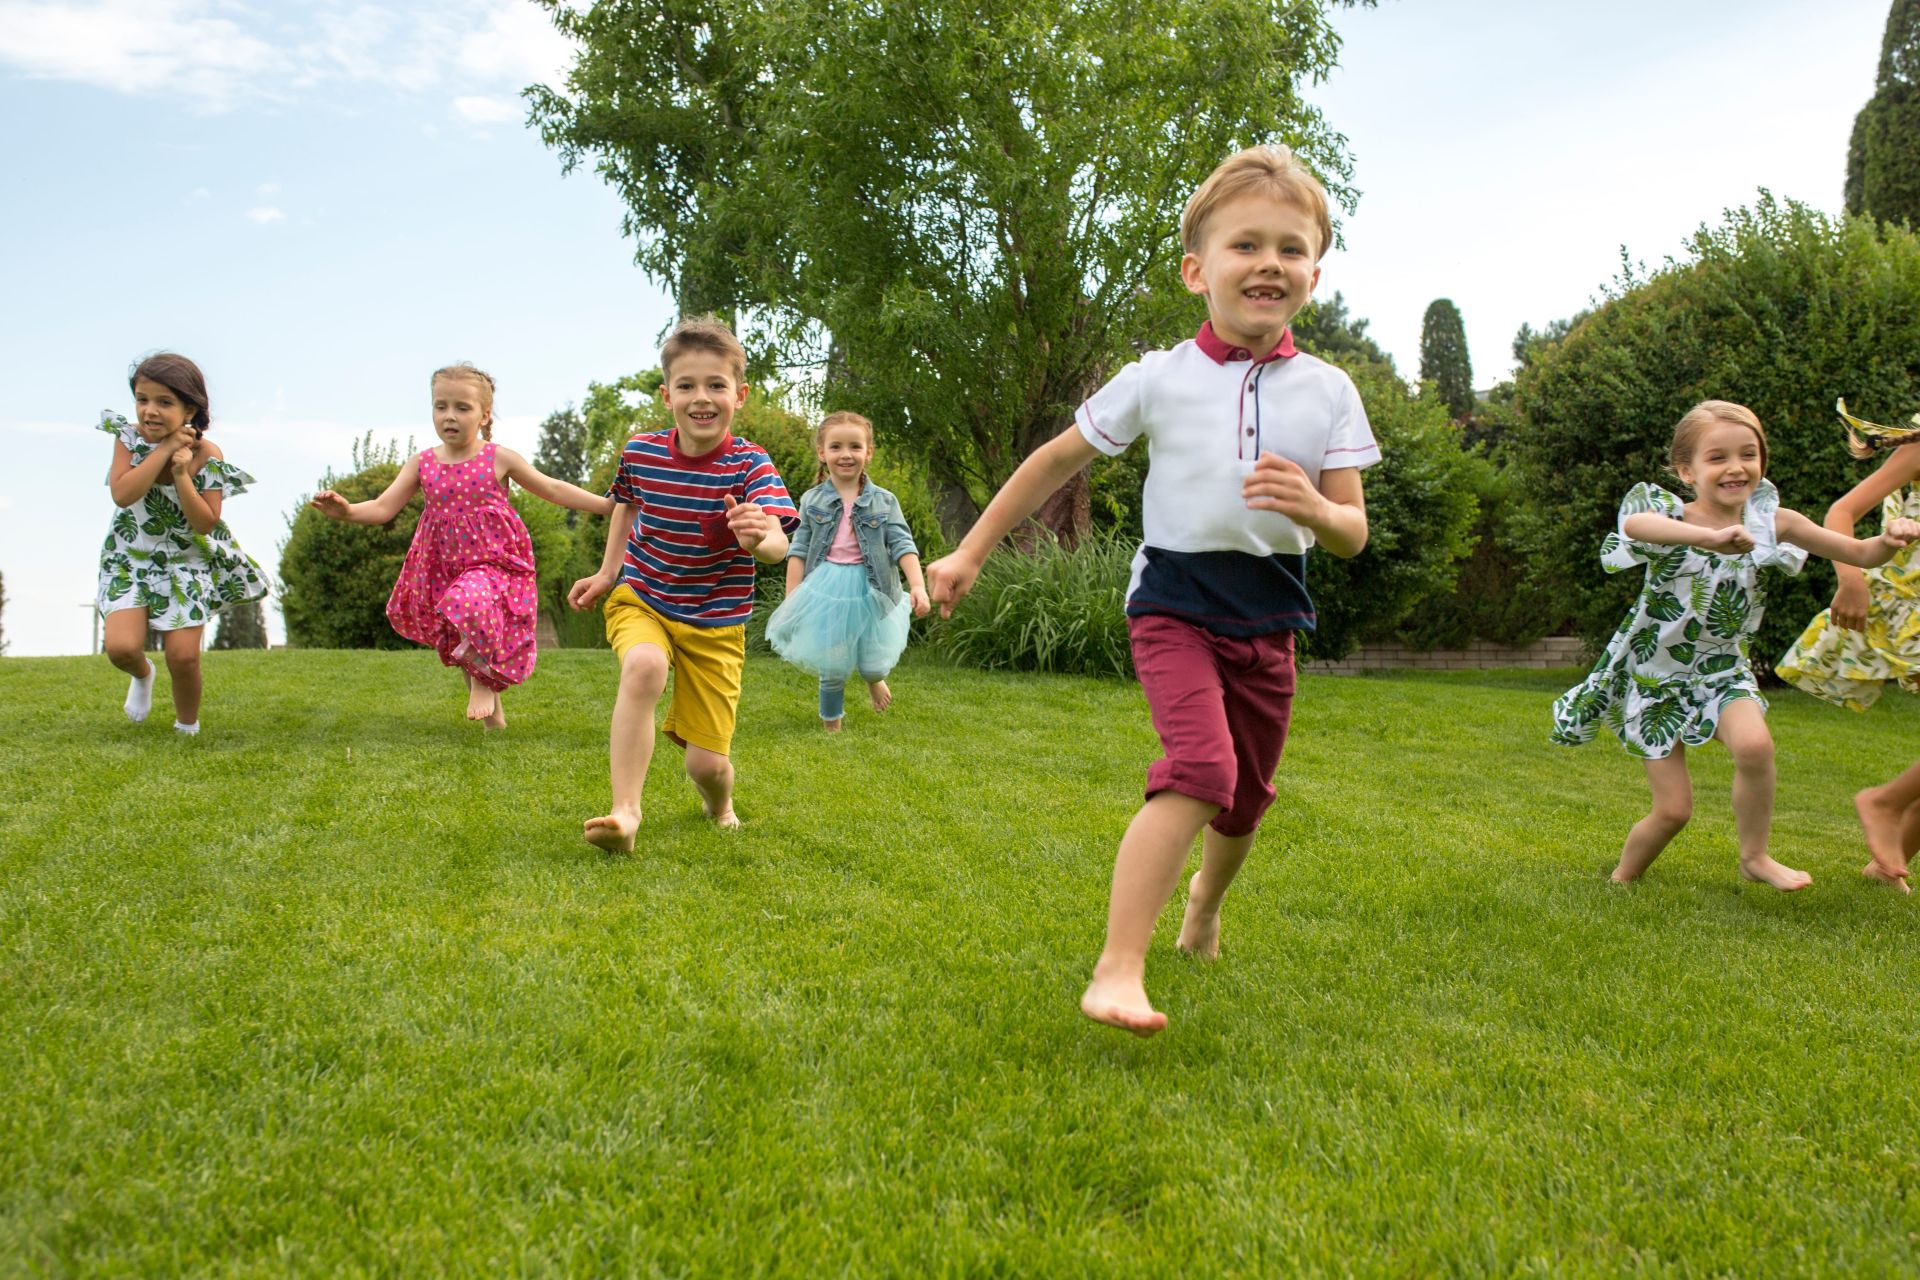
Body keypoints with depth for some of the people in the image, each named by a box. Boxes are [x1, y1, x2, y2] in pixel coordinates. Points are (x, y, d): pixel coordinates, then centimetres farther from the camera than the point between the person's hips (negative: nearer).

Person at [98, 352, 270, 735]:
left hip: (185, 562, -1)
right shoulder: (131, 439, -11)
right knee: (121, 648, -16)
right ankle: (142, 675, 23)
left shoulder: (207, 456, -14)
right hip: (130, 559, 1)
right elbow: (122, 495, -27)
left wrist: (181, 474, -30)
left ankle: (187, 727, 21)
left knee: (183, 656, -7)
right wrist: (164, 449, -28)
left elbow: (206, 523, -18)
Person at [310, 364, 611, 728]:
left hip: (495, 564, -4)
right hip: (444, 569, 4)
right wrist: (346, 511, -25)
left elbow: (553, 489, 1)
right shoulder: (421, 463, 2)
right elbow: (383, 507, -4)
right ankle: (491, 711, 35)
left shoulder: (499, 459, -4)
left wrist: (609, 503, -4)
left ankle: (485, 681, -9)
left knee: (472, 602, -34)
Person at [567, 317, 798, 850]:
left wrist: (759, 538, -58)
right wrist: (607, 573, 9)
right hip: (641, 601, 1)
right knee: (644, 666, -36)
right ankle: (625, 812, -29)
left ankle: (720, 807, 39)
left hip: (716, 623, -1)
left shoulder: (750, 465, -20)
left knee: (707, 762, -1)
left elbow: (778, 545, -36)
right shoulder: (640, 453, -10)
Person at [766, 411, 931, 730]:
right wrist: (791, 599, -4)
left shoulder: (883, 502, -1)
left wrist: (918, 586, -20)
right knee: (831, 665, 6)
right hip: (825, 591, 0)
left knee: (875, 662, 8)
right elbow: (798, 551, 1)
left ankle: (874, 679, 46)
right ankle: (831, 721, 31)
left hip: (869, 590, 0)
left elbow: (903, 546, -7)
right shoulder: (811, 500, 1)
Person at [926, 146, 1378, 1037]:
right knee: (1202, 769, -24)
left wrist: (1314, 508, -26)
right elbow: (1058, 461, 4)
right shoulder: (1158, 379, -6)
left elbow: (1353, 534, -1)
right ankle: (1116, 971, -24)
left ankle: (1205, 896, 48)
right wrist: (971, 552, 5)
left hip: (1267, 618, 4)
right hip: (1174, 603, -4)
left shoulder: (1326, 391, -1)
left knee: (1248, 795, 15)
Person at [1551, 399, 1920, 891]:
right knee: (1673, 809, -1)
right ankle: (1622, 879, 28)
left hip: (1720, 669, 2)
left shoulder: (1772, 522, -8)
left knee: (1754, 744, -30)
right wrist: (1710, 536, -62)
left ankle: (1754, 856, -5)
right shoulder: (1669, 518, -19)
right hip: (1655, 674, -2)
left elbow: (1860, 553, -3)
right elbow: (1634, 523, -45)